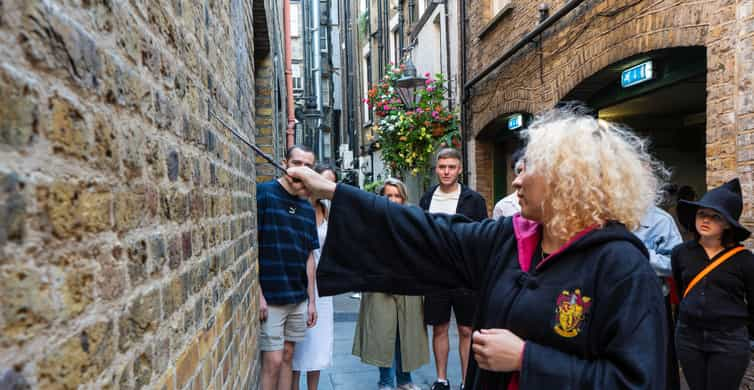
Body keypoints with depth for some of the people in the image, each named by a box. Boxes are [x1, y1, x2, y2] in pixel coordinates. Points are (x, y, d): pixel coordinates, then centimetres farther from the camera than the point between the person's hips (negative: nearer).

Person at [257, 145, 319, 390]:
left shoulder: (308, 208, 10)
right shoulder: (263, 193, -7)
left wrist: (311, 300, 12)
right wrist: (258, 294, -15)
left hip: (298, 298, 6)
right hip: (269, 297, -5)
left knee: (288, 357, 13)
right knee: (273, 361, -1)